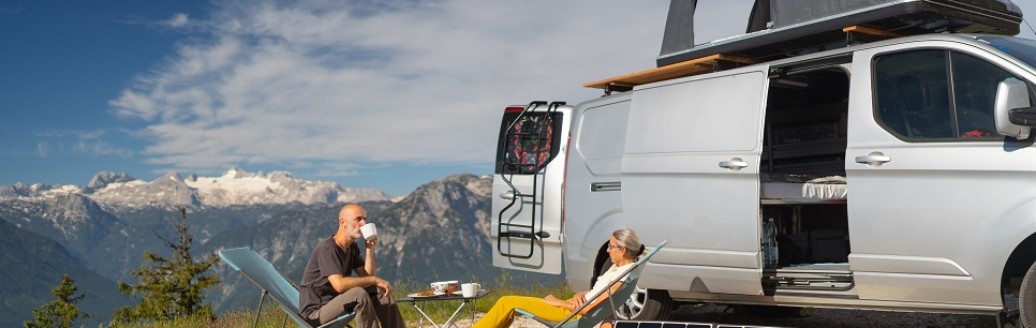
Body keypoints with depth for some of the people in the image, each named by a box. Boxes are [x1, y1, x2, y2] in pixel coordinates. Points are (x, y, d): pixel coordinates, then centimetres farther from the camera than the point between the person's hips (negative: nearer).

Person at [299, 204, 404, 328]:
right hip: (315, 312, -9)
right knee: (359, 294, -30)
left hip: (337, 302, 9)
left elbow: (367, 276, 4)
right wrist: (374, 280, -25)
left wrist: (369, 249, -5)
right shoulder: (328, 248, -20)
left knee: (380, 291, 2)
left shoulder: (352, 248, 9)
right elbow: (340, 284, -32)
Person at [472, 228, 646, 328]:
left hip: (575, 314, -10)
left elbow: (588, 308, -22)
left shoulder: (623, 275, -21)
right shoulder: (618, 268, 8)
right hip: (576, 305, 10)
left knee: (508, 303, -7)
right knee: (508, 302, 10)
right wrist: (579, 295, -3)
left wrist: (557, 302, -11)